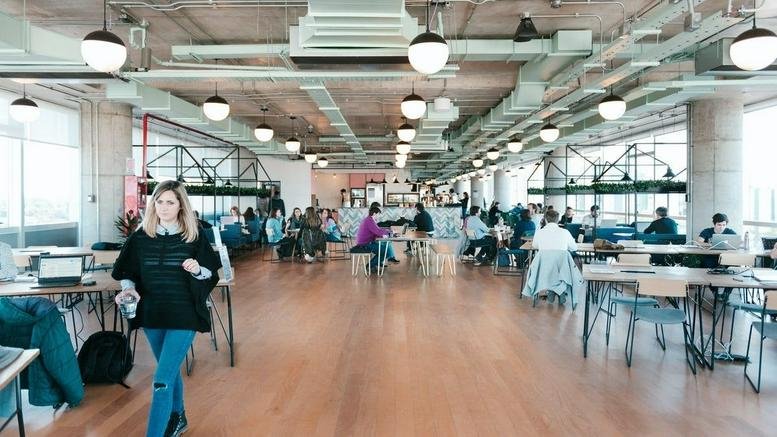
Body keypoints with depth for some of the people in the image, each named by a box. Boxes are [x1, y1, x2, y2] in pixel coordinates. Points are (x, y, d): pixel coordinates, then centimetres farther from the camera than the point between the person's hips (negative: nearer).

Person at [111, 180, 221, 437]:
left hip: (183, 316, -4)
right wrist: (128, 288, -14)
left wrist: (197, 270, -21)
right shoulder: (141, 237, 0)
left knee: (162, 380, -11)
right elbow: (127, 273, 6)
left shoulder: (193, 237, -7)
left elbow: (212, 274, -1)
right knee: (170, 370, 23)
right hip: (151, 315, 4)